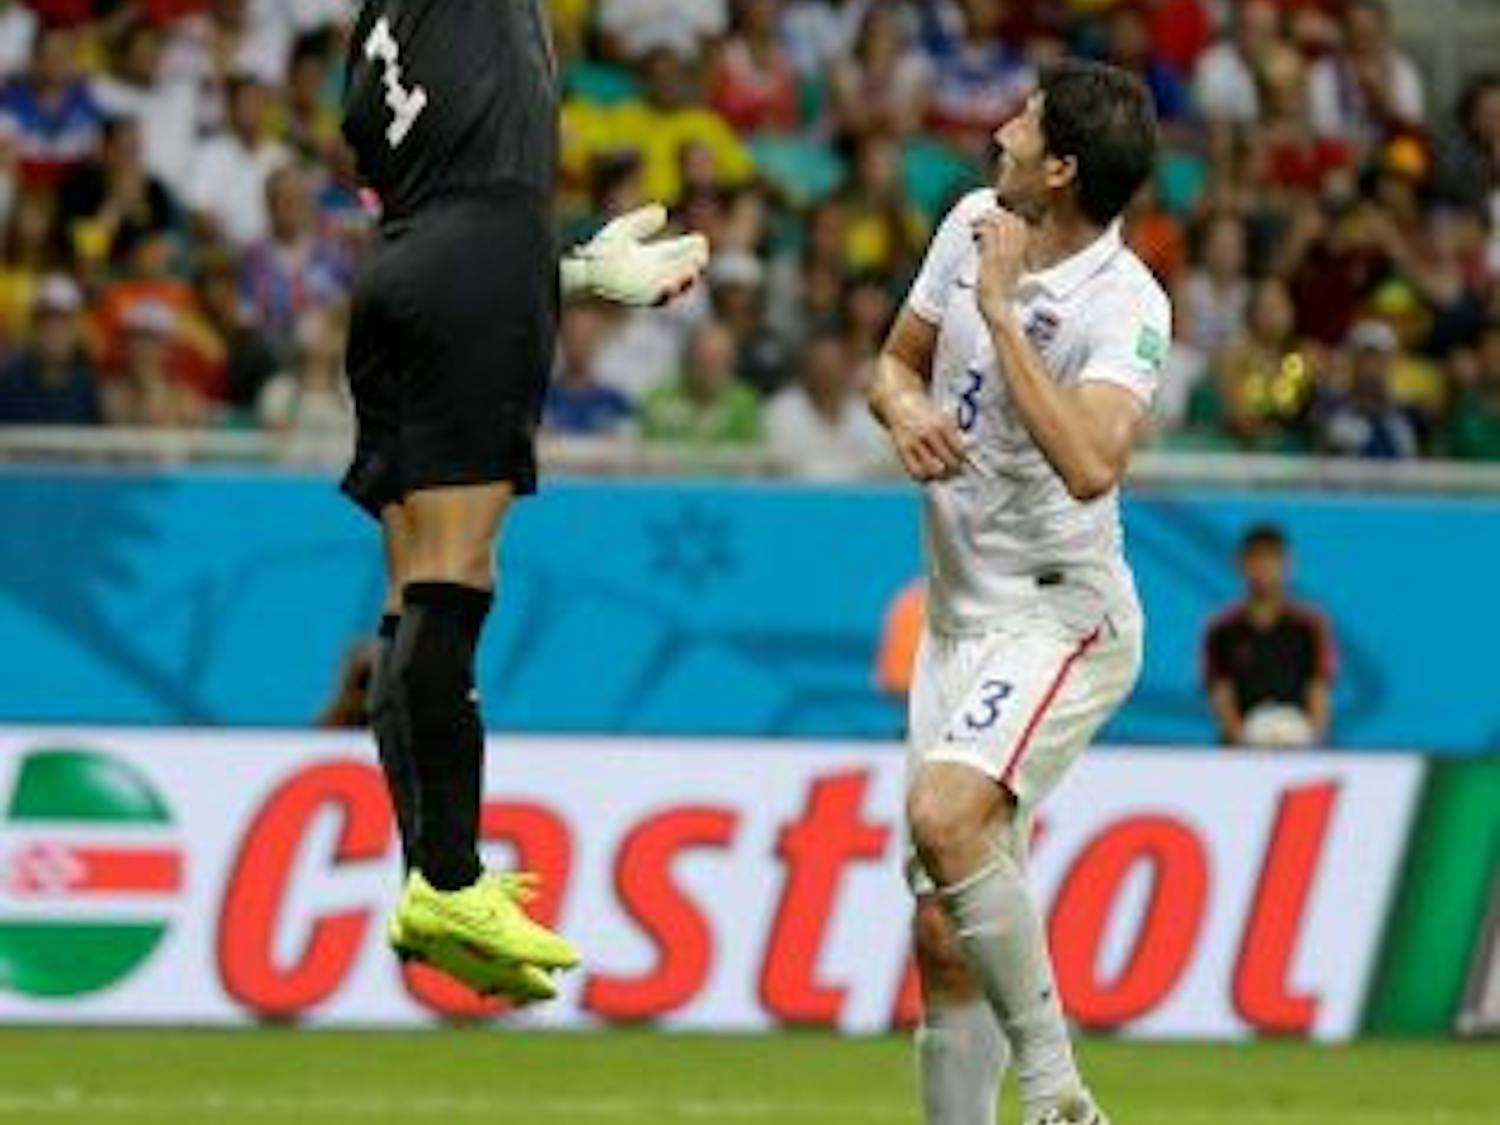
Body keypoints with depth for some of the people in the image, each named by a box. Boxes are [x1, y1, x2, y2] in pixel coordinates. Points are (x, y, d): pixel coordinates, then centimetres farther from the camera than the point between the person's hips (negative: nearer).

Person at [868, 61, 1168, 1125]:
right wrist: (906, 409, -7)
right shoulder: (971, 224, 3)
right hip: (959, 618, 7)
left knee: (945, 817, -31)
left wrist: (1002, 313, -27)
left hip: (1061, 617, -7)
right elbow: (897, 361, 17)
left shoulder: (1126, 306, -18)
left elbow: (1088, 466, -33)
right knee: (943, 935, 3)